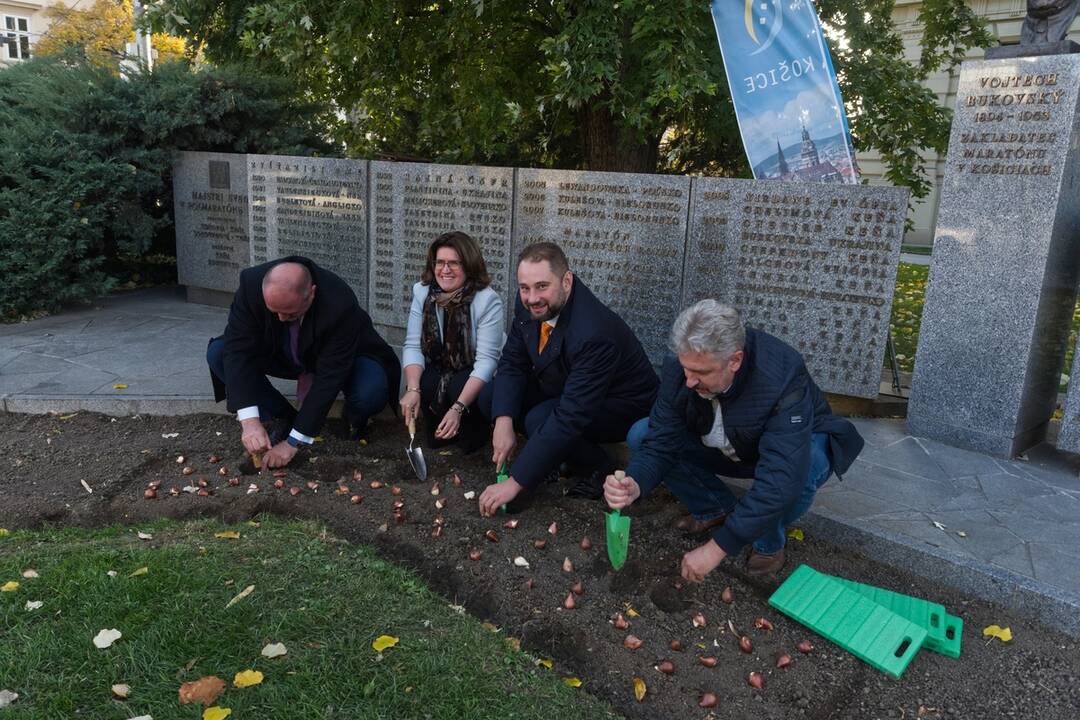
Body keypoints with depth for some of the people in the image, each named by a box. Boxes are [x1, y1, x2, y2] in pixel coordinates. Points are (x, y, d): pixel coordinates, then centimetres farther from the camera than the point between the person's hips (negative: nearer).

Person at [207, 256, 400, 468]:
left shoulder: (341, 305, -38)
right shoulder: (251, 283, -29)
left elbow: (329, 378, -34)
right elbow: (239, 349, -29)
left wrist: (293, 441, -33)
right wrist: (250, 421, -38)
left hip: (339, 360, -4)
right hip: (282, 356, 4)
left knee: (371, 394, -35)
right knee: (218, 353, -19)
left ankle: (354, 418, 3)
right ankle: (283, 417, -1)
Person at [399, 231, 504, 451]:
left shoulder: (488, 300, -23)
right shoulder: (422, 292, -9)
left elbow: (486, 359, -27)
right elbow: (413, 345, -12)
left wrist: (458, 408, -37)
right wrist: (412, 389, -31)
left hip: (476, 375, -3)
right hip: (438, 370, 3)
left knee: (458, 388, -33)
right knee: (425, 385, -28)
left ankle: (476, 432, 0)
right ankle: (437, 430, 5)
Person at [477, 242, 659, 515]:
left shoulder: (593, 333, -38)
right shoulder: (529, 304, -15)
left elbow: (570, 417, -40)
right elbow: (512, 364, -6)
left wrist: (514, 483, -39)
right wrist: (503, 422, -25)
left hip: (622, 406, -7)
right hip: (563, 388, 8)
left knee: (539, 421, -32)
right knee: (490, 397, -8)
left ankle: (601, 470, -5)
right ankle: (552, 455, 8)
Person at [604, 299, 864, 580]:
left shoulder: (783, 378, -39)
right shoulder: (678, 369, -24)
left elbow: (781, 482, -45)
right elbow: (660, 443, -20)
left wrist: (717, 548, -44)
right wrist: (634, 485, -43)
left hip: (798, 445, -4)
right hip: (728, 449, 5)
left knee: (799, 472, -41)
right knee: (640, 436, -13)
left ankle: (768, 543, -7)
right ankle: (718, 509, 5)